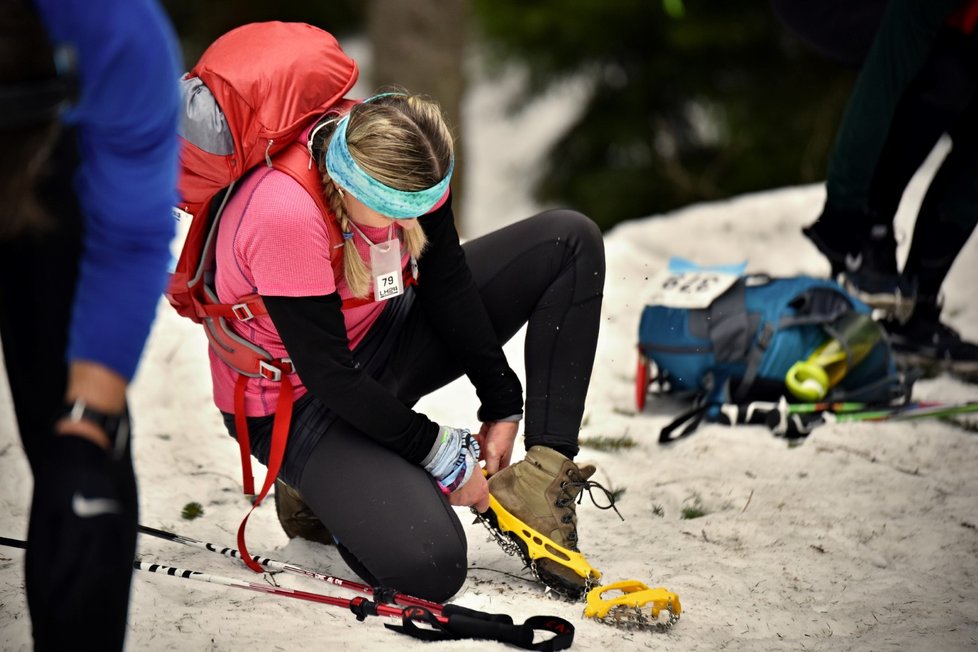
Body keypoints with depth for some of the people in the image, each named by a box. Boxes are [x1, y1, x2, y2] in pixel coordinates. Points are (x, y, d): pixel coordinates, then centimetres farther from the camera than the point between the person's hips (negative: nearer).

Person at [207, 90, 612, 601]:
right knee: (428, 564, -31)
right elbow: (330, 376, -29)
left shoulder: (400, 164, -16)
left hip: (382, 338, 8)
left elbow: (445, 281, -2)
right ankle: (324, 484, 4)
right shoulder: (285, 215, -36)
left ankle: (540, 480, -6)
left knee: (571, 243, -3)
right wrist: (445, 460, -21)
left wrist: (502, 404, -5)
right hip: (299, 403, -8)